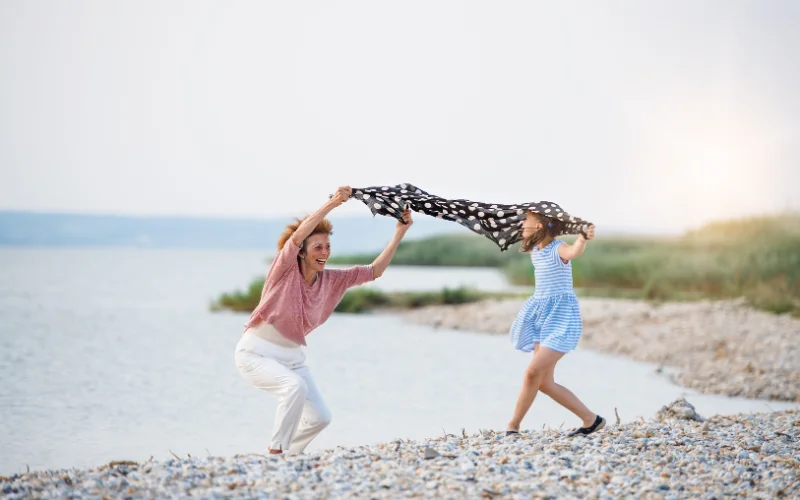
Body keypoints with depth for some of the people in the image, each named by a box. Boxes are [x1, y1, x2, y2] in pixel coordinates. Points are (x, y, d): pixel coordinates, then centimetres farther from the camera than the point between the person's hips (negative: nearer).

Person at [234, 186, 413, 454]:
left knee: (320, 417, -4)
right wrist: (332, 203, -43)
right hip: (257, 353, -6)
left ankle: (285, 453, 21)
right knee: (295, 386, -32)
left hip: (292, 357, 6)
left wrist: (400, 232, -9)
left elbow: (374, 271, -1)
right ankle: (275, 452, -17)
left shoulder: (330, 280, 0)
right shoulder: (285, 269, -14)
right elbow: (297, 236, -34)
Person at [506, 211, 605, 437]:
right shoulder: (534, 251, 9)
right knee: (544, 383, 3)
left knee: (533, 371, -16)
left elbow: (574, 252, -40)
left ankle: (513, 426, -2)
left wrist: (583, 239, -60)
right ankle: (591, 420, 13)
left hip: (561, 317, -9)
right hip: (540, 315, 9)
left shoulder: (558, 249, -15)